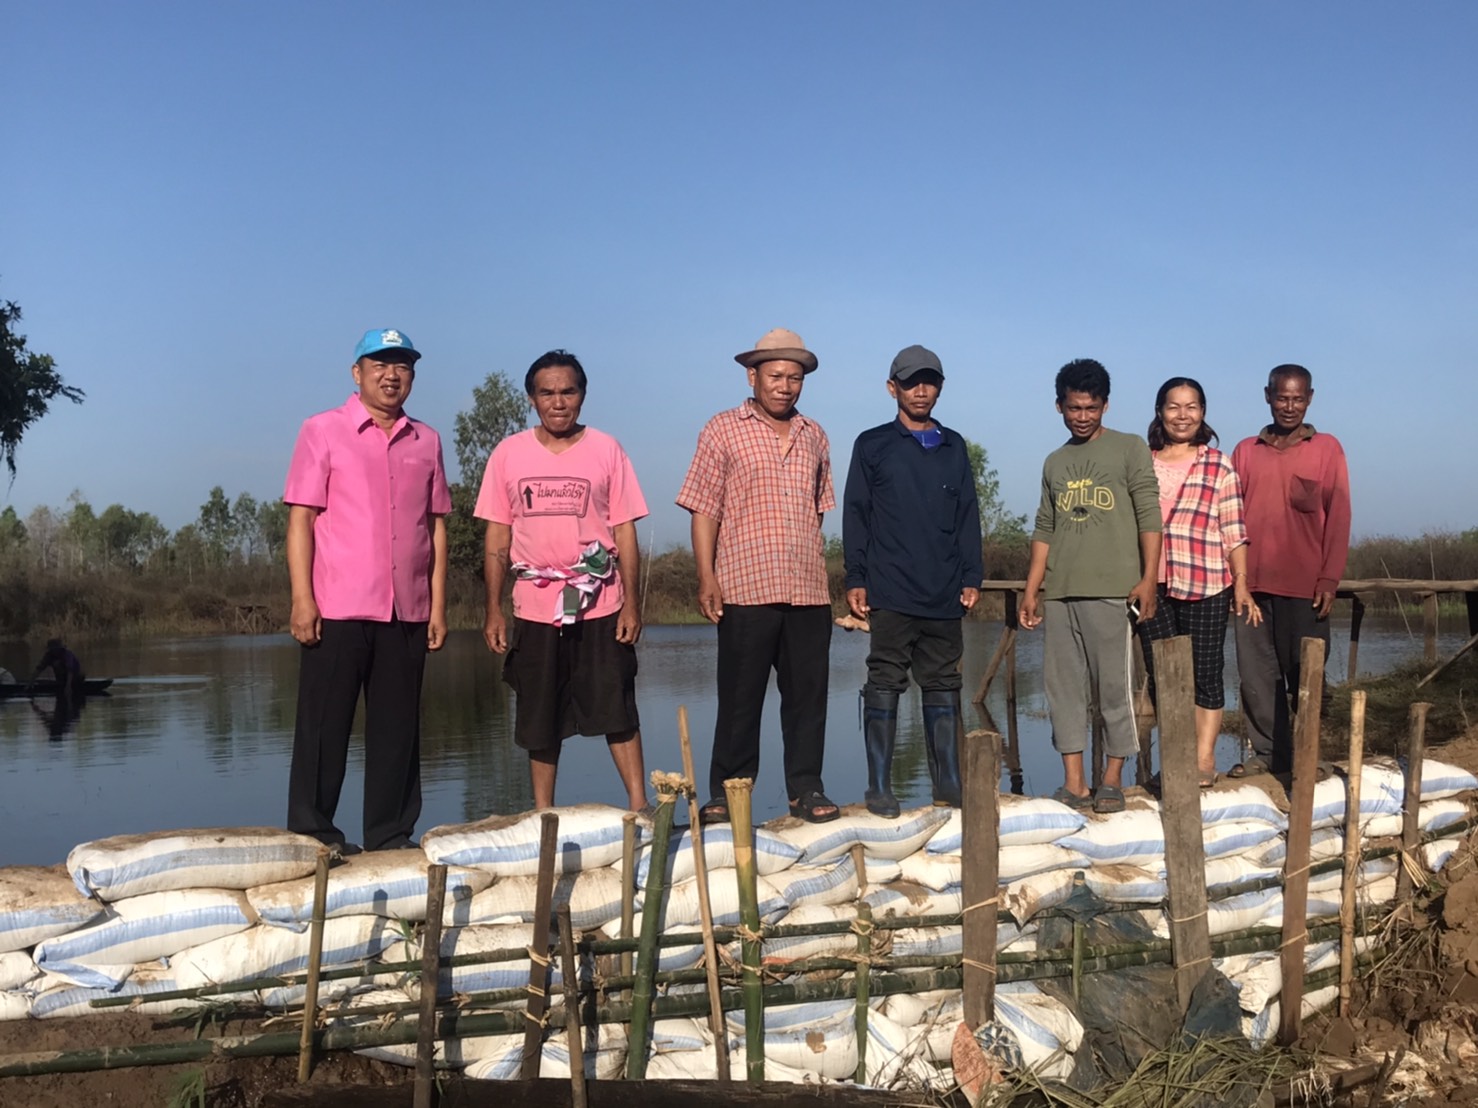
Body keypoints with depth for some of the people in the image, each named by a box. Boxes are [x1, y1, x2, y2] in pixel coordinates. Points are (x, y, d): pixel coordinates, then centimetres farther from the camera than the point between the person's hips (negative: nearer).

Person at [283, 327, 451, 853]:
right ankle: (312, 831, 12)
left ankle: (392, 834, 16)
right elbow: (300, 519, -3)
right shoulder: (323, 431, 2)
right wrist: (302, 600, -10)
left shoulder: (426, 441, 12)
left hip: (407, 612, 4)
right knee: (325, 725, 2)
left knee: (397, 727, 7)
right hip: (338, 609, -3)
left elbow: (436, 526, 13)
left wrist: (438, 604, 7)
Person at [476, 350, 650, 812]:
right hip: (534, 607, 1)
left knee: (617, 711, -2)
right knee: (540, 721, 8)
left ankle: (639, 807, 5)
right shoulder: (509, 453, 5)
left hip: (600, 605, -1)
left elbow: (624, 531, 3)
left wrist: (631, 602, -5)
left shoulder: (606, 450, 3)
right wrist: (493, 610, 1)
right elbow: (497, 536, 6)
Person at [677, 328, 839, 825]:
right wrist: (706, 578, -9)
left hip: (808, 593, 4)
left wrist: (823, 577, 14)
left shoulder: (814, 437, 15)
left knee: (807, 694, 6)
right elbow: (704, 510, -2)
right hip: (745, 590, -4)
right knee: (739, 697, 2)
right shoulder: (723, 430, 2)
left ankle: (806, 789, 15)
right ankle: (727, 793, 11)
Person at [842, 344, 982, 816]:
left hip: (944, 595, 3)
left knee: (943, 687, 8)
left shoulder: (954, 447, 13)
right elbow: (855, 515, 2)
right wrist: (855, 579, -4)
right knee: (884, 686, -1)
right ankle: (879, 788, 4)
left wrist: (972, 576, 7)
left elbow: (968, 516, 14)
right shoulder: (873, 446, 5)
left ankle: (948, 782, 16)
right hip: (890, 593, -3)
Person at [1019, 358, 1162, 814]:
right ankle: (1074, 784, 7)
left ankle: (1113, 780, 9)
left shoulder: (1130, 449, 4)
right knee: (1063, 686, 3)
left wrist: (1148, 579, -11)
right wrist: (1032, 590, 11)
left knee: (1113, 686, -2)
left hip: (1112, 590, -5)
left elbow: (1149, 517, -2)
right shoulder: (1054, 463, 17)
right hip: (1059, 593, 5)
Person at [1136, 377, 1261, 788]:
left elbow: (1233, 531, 1)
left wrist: (1241, 583, -4)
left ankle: (1204, 758, 8)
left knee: (1205, 672, 1)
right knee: (1161, 674, 5)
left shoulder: (1218, 465, 5)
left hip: (1205, 584, -2)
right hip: (1152, 584, 2)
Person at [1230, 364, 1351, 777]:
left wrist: (1330, 578, -8)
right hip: (1253, 583, 3)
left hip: (1303, 586, -2)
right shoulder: (1246, 450, 11)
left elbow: (1338, 515, 0)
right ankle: (1267, 753, 12)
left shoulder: (1326, 448, 4)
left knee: (1303, 675, 3)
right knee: (1256, 674, 3)